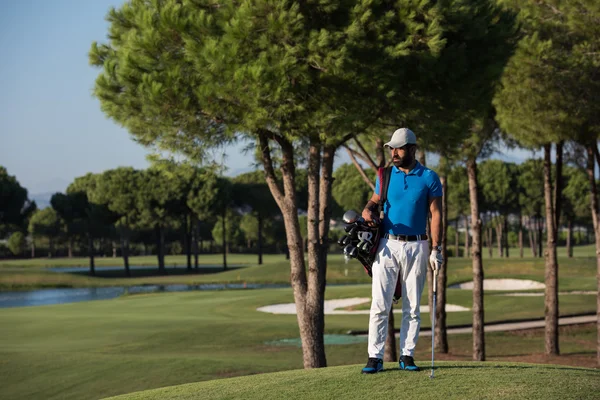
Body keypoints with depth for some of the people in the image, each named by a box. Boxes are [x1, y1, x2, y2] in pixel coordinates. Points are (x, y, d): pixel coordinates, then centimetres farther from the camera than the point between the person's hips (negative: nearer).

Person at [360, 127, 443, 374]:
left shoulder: (429, 178, 0)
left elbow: (435, 214, -1)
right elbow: (375, 200, 15)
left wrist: (436, 249, -7)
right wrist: (368, 210, -11)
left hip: (416, 247, -1)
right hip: (388, 245, 1)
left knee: (412, 305, 4)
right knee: (380, 304, -5)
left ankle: (407, 356, 11)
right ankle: (375, 357, -4)